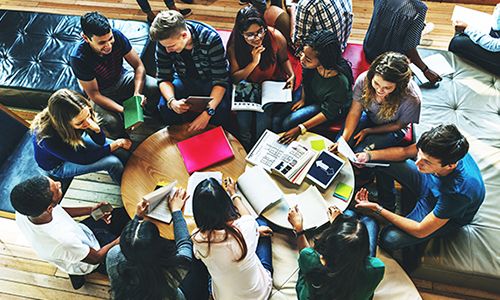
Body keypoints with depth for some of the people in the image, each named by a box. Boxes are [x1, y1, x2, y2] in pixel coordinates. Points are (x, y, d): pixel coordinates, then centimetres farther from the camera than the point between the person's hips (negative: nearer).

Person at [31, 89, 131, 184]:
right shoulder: (48, 138, -41)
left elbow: (101, 141, -13)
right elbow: (83, 159, -27)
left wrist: (96, 129, -37)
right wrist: (116, 144, -22)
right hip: (58, 166, -5)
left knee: (122, 151, -4)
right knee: (113, 163, -19)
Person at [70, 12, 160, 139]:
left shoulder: (117, 35, -22)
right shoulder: (78, 58, -30)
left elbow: (139, 66, -14)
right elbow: (94, 94, -23)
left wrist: (137, 93, -30)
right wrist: (124, 110, -33)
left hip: (122, 78, 3)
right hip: (101, 93, -3)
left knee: (155, 87, -25)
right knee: (113, 123, -32)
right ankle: (124, 140, 4)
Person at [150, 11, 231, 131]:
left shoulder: (211, 39, -30)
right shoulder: (164, 41, -19)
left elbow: (220, 80, -27)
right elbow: (164, 78, -11)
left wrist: (208, 112, -40)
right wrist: (172, 101, -33)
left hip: (210, 80, -3)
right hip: (184, 79, 3)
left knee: (221, 111, -30)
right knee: (164, 107, -23)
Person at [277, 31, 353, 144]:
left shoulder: (339, 82, -39)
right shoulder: (311, 65, -25)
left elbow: (328, 113, -26)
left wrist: (300, 129, -27)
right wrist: (303, 99, -1)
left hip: (334, 108, -5)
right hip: (310, 96, 5)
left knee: (288, 123, -18)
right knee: (277, 120, -5)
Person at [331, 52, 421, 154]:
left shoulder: (412, 99, -34)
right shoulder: (364, 79, -28)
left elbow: (398, 125, -14)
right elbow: (354, 113, -17)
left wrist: (368, 131, -14)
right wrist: (343, 139, -28)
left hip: (390, 129, -2)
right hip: (368, 117, 2)